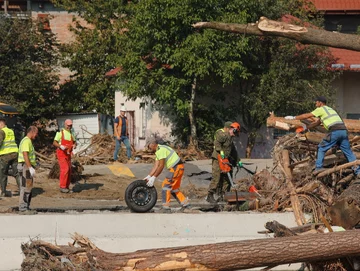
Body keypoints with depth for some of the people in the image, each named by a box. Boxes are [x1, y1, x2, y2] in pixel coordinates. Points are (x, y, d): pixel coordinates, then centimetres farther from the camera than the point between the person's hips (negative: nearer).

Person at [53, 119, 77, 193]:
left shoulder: (71, 133, 11)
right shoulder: (60, 132, -7)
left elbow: (74, 142, 20)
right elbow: (54, 143, -6)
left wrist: (74, 145, -5)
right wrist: (60, 146, -26)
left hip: (68, 154, 7)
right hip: (61, 153, -7)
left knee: (69, 171, 5)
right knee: (65, 169, -19)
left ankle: (67, 187, 14)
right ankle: (62, 187, -16)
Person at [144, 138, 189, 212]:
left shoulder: (161, 150, -16)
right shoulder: (158, 151, 17)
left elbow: (161, 166, -18)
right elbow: (156, 166, 13)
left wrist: (153, 178, -15)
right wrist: (148, 176, 6)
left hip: (176, 168, -10)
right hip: (178, 168, 10)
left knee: (166, 185, -9)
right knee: (173, 188, 17)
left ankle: (166, 207, -9)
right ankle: (185, 203, 21)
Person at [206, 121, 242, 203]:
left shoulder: (229, 139, 25)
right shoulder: (223, 135, -7)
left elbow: (233, 152, 32)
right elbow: (217, 142, -24)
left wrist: (238, 161, 32)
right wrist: (221, 151, -34)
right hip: (218, 159, -10)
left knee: (226, 179, 9)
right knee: (216, 178, -13)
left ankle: (223, 196, 13)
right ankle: (210, 196, -14)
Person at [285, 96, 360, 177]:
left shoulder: (321, 109, 9)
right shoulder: (329, 109, 33)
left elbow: (306, 116, 11)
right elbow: (317, 122, 38)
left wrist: (293, 118, 22)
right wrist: (306, 127, 40)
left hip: (335, 131, -7)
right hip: (343, 130, 7)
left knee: (321, 148, 8)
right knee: (348, 152, 9)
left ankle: (318, 167, 2)